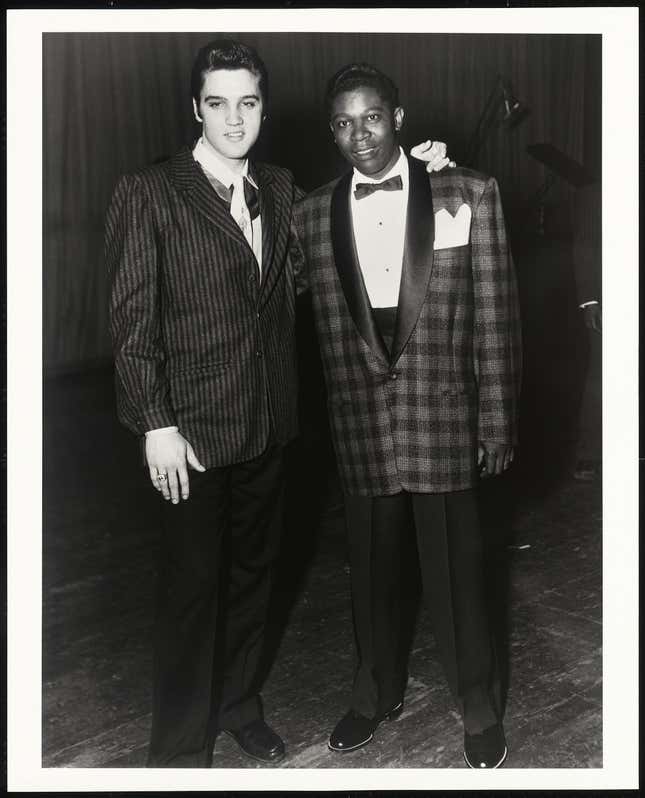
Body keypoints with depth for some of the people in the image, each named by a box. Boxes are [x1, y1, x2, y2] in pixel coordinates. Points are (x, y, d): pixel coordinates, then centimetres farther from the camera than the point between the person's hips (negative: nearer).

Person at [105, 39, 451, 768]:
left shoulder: (281, 189, 8)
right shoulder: (148, 193, -9)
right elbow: (132, 317, -10)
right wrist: (156, 425, -15)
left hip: (268, 425, 6)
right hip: (194, 429, -5)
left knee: (252, 572, 18)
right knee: (191, 590, 5)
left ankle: (238, 706, 39)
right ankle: (179, 749, 23)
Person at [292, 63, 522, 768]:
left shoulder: (469, 195, -1)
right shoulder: (312, 215, 5)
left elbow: (496, 318, -1)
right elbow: (319, 326, 8)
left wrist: (498, 424, -3)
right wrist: (324, 428, 7)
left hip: (444, 422, -2)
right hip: (359, 426, 2)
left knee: (455, 571, 7)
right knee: (371, 570, 15)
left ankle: (479, 710, 30)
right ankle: (377, 692, 39)